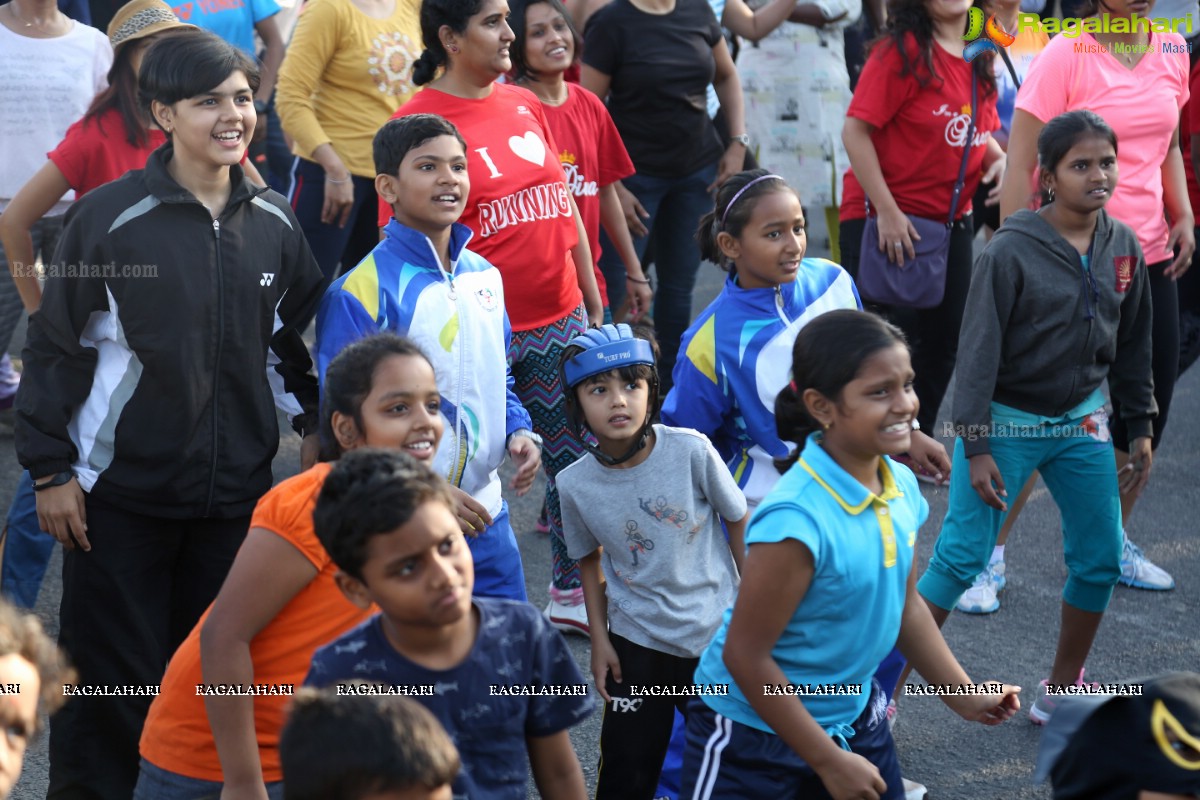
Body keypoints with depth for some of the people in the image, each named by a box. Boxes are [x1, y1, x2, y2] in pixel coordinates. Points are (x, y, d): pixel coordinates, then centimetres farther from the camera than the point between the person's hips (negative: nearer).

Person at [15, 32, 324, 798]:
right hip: (121, 491, -4)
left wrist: (315, 422, 15)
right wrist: (51, 470, -5)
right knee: (115, 677, 1)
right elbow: (54, 346, -6)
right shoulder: (110, 217, -11)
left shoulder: (274, 222, 4)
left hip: (238, 492, 4)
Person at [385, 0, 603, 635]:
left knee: (582, 460, 12)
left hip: (561, 321, 6)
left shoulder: (525, 105, 9)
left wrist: (593, 301, 18)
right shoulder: (419, 122, -10)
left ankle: (571, 593, 27)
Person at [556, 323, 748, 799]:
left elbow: (738, 520, -4)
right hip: (636, 642, 1)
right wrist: (599, 639, 4)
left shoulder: (691, 452, -18)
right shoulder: (575, 484, -12)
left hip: (717, 632, -1)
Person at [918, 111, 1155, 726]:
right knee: (961, 556, -7)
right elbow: (979, 351, -15)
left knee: (1100, 560, 6)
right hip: (1007, 421, -5)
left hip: (1082, 422, 6)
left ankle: (1061, 692, 24)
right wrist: (975, 448, -16)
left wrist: (1140, 430, 10)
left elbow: (1133, 346, 10)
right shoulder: (1011, 250, -16)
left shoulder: (1123, 247, 0)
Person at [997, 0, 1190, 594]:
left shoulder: (1172, 50, 6)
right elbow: (1020, 165, -12)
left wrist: (1183, 213, 7)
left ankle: (1112, 539, 29)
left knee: (1150, 398, 10)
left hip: (1150, 256, 7)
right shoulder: (1067, 56, -13)